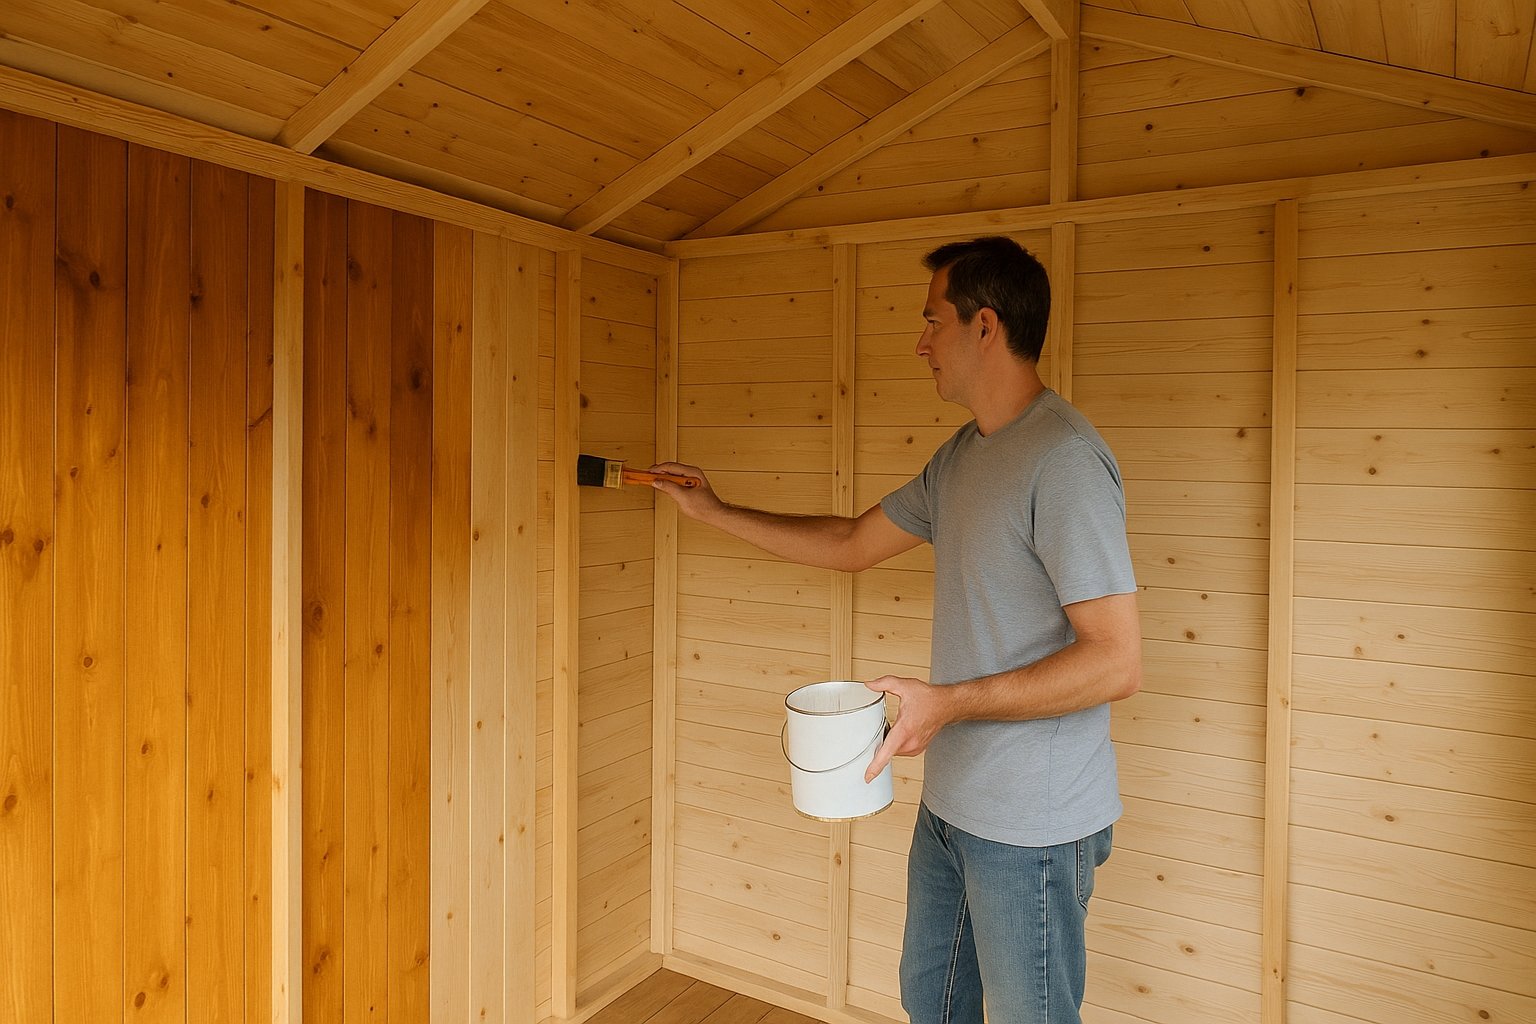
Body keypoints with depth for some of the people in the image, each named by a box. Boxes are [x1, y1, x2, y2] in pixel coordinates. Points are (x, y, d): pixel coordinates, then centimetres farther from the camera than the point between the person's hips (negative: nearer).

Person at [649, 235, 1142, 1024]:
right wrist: (714, 511, 18)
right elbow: (853, 544, 16)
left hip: (1032, 825, -9)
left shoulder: (1064, 461, -22)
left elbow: (1116, 663, -25)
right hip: (951, 801, 9)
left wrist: (948, 701, -25)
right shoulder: (962, 456, 8)